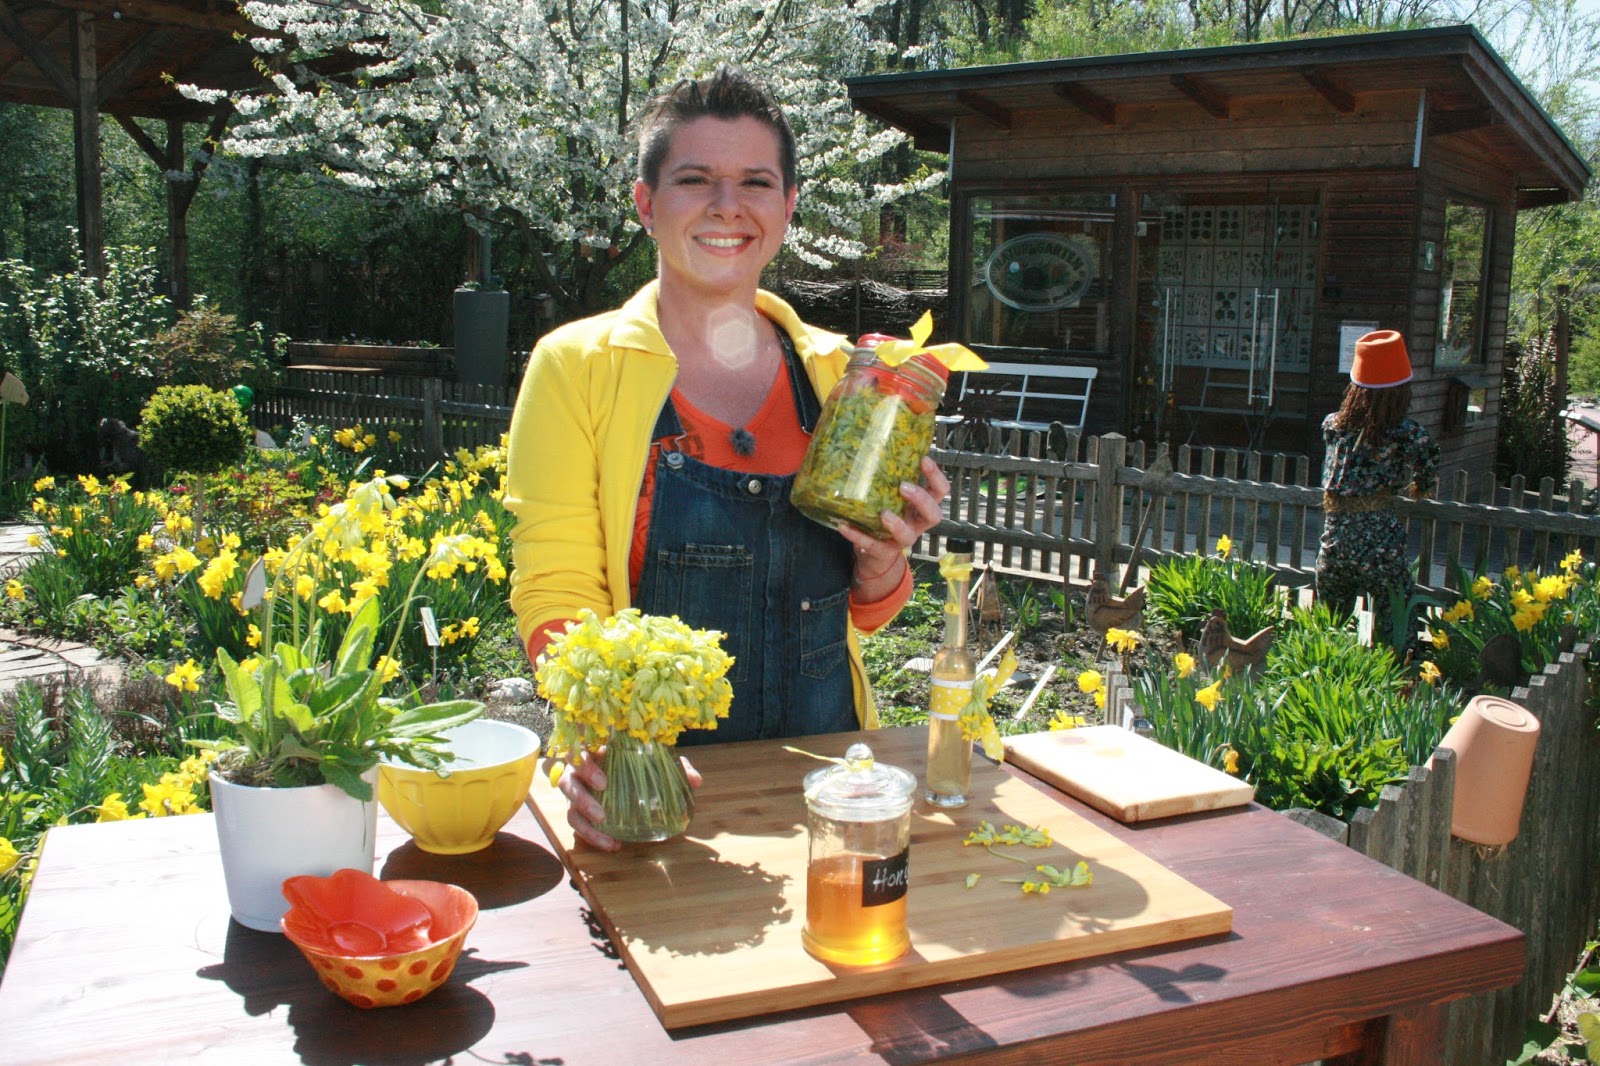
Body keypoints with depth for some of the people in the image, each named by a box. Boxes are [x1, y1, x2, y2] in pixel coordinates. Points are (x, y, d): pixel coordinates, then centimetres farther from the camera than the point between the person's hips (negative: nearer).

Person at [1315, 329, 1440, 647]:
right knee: (1392, 639, 7)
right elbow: (1426, 484, -1)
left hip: (1334, 541, 4)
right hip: (1382, 543, -4)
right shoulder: (1408, 435, -8)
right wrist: (1414, 487, 22)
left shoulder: (1331, 425, 4)